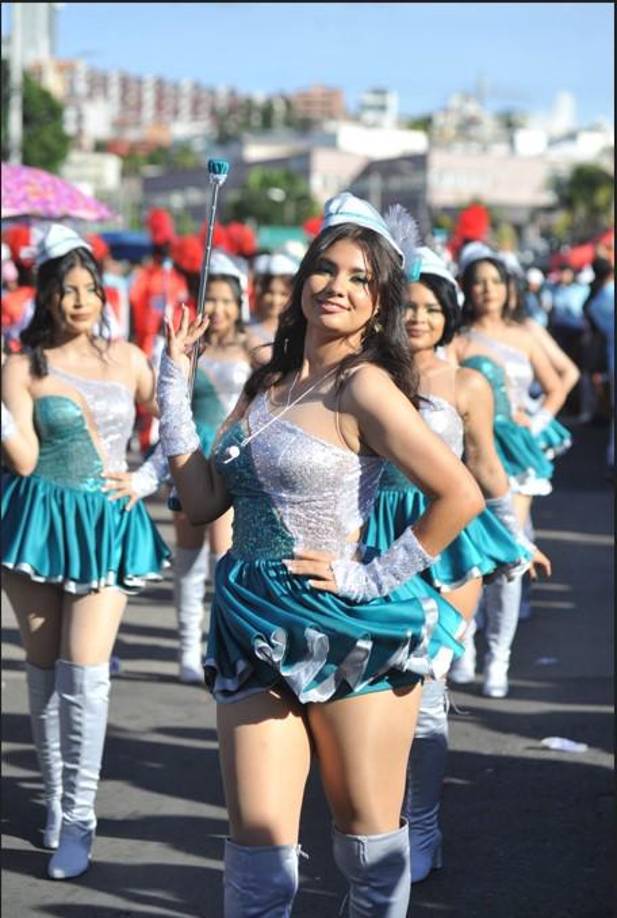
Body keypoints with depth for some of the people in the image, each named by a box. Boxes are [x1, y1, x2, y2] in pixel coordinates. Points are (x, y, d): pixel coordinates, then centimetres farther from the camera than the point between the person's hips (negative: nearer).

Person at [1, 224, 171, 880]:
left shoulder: (127, 359, 7)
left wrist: (144, 480, 2)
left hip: (107, 526, 1)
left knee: (84, 672, -8)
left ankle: (78, 818, 0)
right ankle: (54, 801, 22)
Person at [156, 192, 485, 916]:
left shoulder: (364, 384, -12)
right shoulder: (267, 383, 10)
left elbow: (461, 496, -19)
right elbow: (203, 499, 6)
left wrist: (374, 577, -14)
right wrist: (174, 379, 6)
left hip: (349, 632, -5)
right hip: (255, 631, 6)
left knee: (368, 829, 11)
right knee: (258, 838, 3)